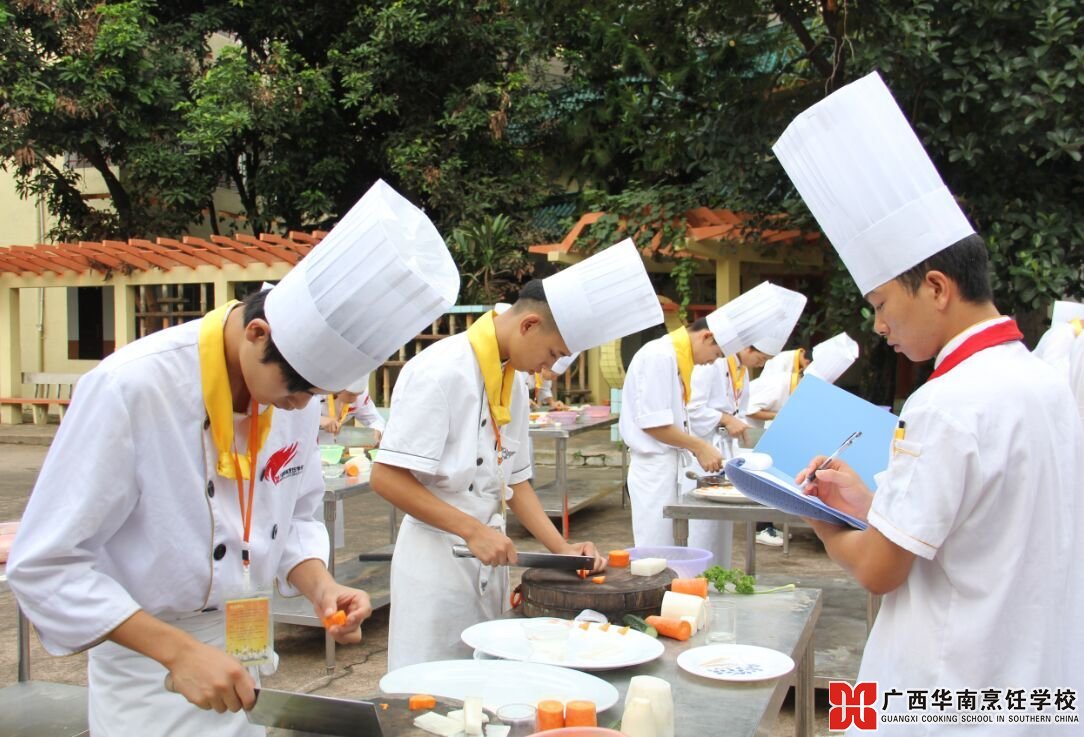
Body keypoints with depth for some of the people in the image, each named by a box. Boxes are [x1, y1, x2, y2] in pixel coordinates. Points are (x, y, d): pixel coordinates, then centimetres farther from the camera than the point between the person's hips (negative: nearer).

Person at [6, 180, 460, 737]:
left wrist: (319, 587, -12)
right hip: (151, 675, -5)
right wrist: (178, 652, -26)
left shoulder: (296, 375, -6)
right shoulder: (130, 388, -24)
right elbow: (44, 566, -20)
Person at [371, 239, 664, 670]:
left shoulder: (512, 383, 8)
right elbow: (386, 478, -20)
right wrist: (472, 530, -22)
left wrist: (562, 548, 6)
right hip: (436, 558, -8)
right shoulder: (439, 372, -18)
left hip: (487, 560, 8)